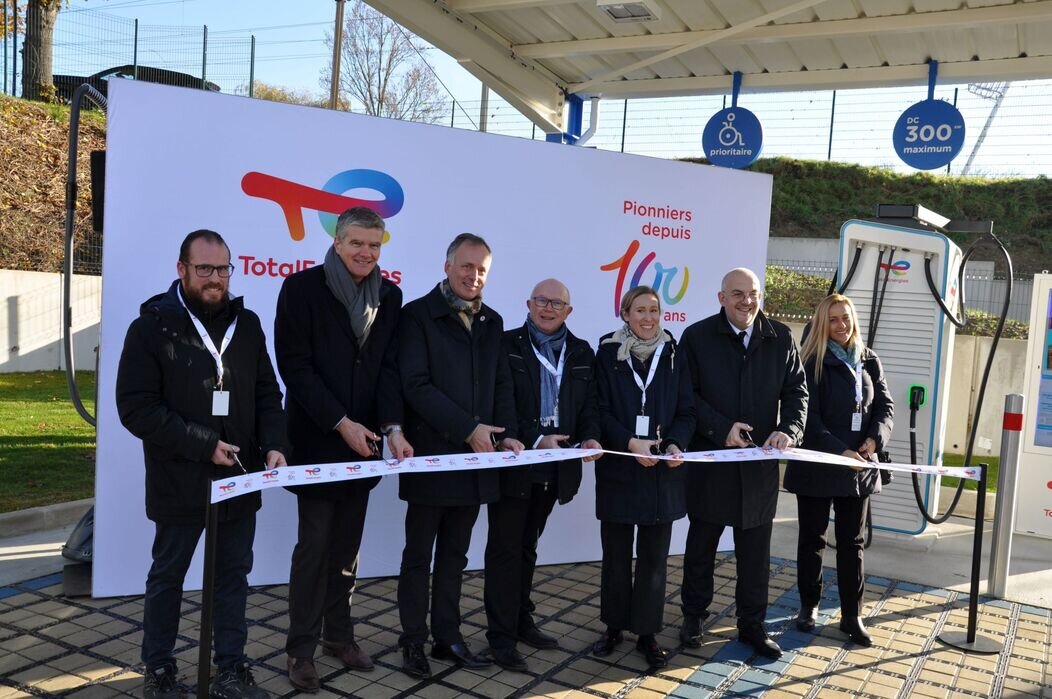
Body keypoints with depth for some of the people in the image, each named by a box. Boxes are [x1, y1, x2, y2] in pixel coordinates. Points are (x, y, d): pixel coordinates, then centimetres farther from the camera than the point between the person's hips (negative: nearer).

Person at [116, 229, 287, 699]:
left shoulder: (246, 324, 5)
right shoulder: (152, 326, -6)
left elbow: (267, 393, 7)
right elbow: (136, 408, -12)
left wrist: (274, 445, -11)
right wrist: (204, 445, -19)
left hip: (240, 478, 3)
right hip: (179, 481, -3)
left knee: (234, 575, 12)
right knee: (167, 576, 12)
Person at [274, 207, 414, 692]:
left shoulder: (389, 296, 6)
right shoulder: (302, 288, -8)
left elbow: (388, 366, 2)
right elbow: (294, 366, -12)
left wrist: (392, 427, -12)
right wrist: (340, 423, -16)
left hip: (363, 439, 5)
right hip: (317, 439, -4)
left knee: (347, 543, 12)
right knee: (314, 543, -2)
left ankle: (338, 634, 26)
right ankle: (301, 649, 11)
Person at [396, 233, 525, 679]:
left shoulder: (492, 322, 12)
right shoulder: (418, 315, -6)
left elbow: (501, 384, 13)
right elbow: (416, 386, -15)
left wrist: (507, 434, -3)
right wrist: (469, 430, -18)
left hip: (476, 458, 5)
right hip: (431, 456, -5)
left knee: (455, 555, 14)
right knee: (419, 555, 7)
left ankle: (447, 637, 25)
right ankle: (413, 642, 19)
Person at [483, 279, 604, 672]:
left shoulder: (582, 353, 10)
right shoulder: (506, 345, -4)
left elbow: (589, 405, 8)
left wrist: (591, 437, -13)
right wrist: (536, 440, -21)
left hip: (555, 466, 5)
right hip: (514, 462, -5)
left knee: (527, 547, 18)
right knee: (505, 548, 1)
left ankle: (522, 622, 29)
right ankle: (501, 636, 7)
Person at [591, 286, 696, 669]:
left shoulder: (674, 356, 4)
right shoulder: (608, 354, -1)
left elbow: (686, 411, 4)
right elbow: (600, 410, -5)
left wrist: (676, 444, -15)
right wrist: (629, 442, -19)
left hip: (662, 471, 1)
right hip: (618, 469, -1)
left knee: (654, 555, 6)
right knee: (616, 552, 8)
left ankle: (647, 633, 17)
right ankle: (614, 626, 24)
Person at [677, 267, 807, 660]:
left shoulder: (781, 339, 3)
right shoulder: (697, 337, -5)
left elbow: (796, 391, 5)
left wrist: (789, 430, -14)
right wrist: (722, 428, -19)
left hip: (761, 463, 2)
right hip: (709, 461, -2)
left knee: (755, 551, 11)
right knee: (701, 545, 14)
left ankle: (752, 625, 26)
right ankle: (693, 617, 31)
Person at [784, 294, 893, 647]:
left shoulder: (869, 361, 7)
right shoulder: (812, 362, -9)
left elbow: (885, 405, 8)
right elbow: (809, 416, -15)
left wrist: (875, 438, -11)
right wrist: (840, 451, -22)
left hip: (859, 467, 4)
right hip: (817, 466, -4)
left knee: (852, 543, 9)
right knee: (812, 538, 9)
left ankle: (851, 615, 17)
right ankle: (809, 605, 24)